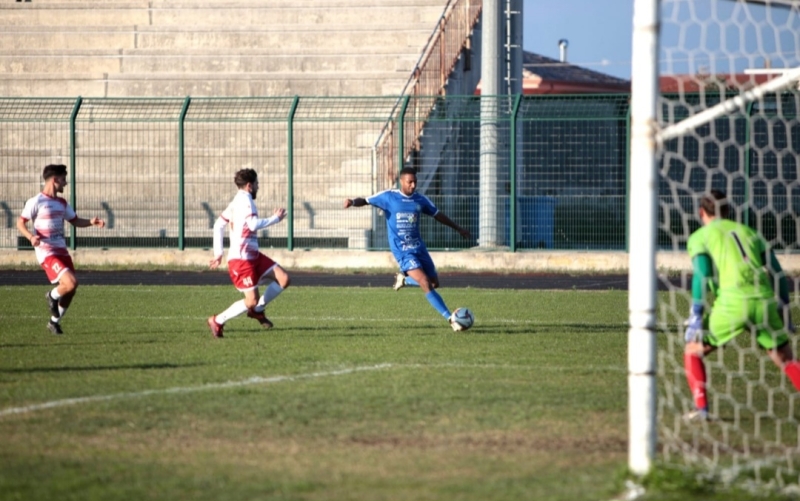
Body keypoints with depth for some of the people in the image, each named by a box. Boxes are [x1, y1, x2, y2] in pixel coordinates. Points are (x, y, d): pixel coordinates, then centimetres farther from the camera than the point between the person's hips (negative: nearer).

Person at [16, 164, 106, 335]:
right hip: (46, 252, -8)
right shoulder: (36, 202, -9)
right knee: (71, 283, -22)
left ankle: (54, 321, 26)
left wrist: (91, 222, 4)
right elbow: (20, 223, -6)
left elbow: (75, 221, 23)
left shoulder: (62, 203, 13)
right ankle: (52, 296, 9)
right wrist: (31, 237, -25)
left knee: (70, 289, 7)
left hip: (62, 251, 8)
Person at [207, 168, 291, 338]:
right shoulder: (245, 200, -14)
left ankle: (257, 310, 13)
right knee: (252, 301, -8)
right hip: (241, 259, -10)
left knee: (284, 279, 2)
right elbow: (253, 224, -28)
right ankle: (217, 321, 5)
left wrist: (218, 253, 19)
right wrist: (275, 218, -14)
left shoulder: (235, 202, 15)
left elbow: (218, 225, 19)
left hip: (253, 256, 10)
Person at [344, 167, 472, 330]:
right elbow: (366, 201, -8)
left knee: (434, 283, 10)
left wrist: (458, 228, 25)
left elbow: (437, 214, 18)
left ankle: (404, 278, 36)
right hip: (402, 251, -6)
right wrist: (353, 202, -31)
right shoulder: (388, 197, -6)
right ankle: (450, 318, -20)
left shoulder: (420, 200, 5)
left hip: (419, 248, 6)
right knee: (425, 283, -19)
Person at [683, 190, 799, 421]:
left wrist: (696, 317, -2)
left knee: (693, 351, 15)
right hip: (764, 300, 3)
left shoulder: (699, 237, 13)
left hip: (732, 301, -3)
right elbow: (777, 275, 20)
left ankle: (701, 408, 2)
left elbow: (703, 277, -3)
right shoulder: (749, 232, 25)